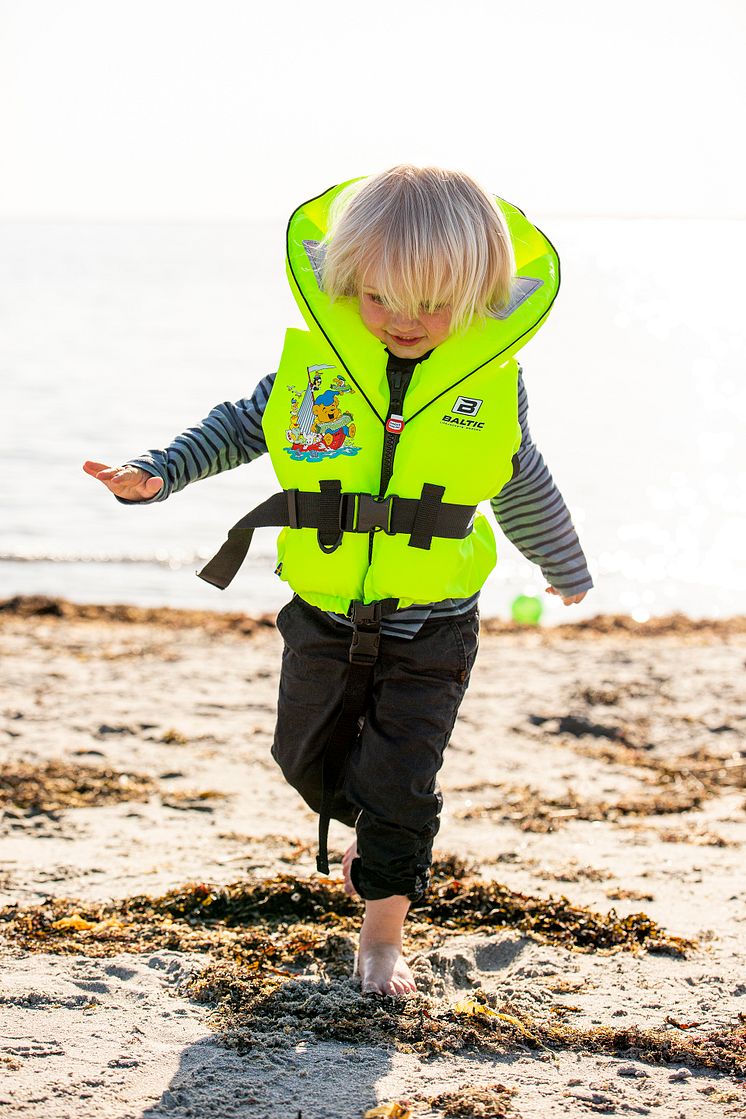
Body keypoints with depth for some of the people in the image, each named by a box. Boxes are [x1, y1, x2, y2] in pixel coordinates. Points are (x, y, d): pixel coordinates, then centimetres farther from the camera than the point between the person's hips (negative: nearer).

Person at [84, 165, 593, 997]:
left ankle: (383, 934, 17)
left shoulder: (491, 376, -10)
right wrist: (158, 474, -9)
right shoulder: (316, 357, -11)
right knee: (309, 758, 17)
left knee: (399, 785, -2)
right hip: (326, 616, 2)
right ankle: (379, 833, 48)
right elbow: (240, 427, 5)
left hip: (432, 625, -2)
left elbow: (522, 486, 8)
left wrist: (565, 569, 23)